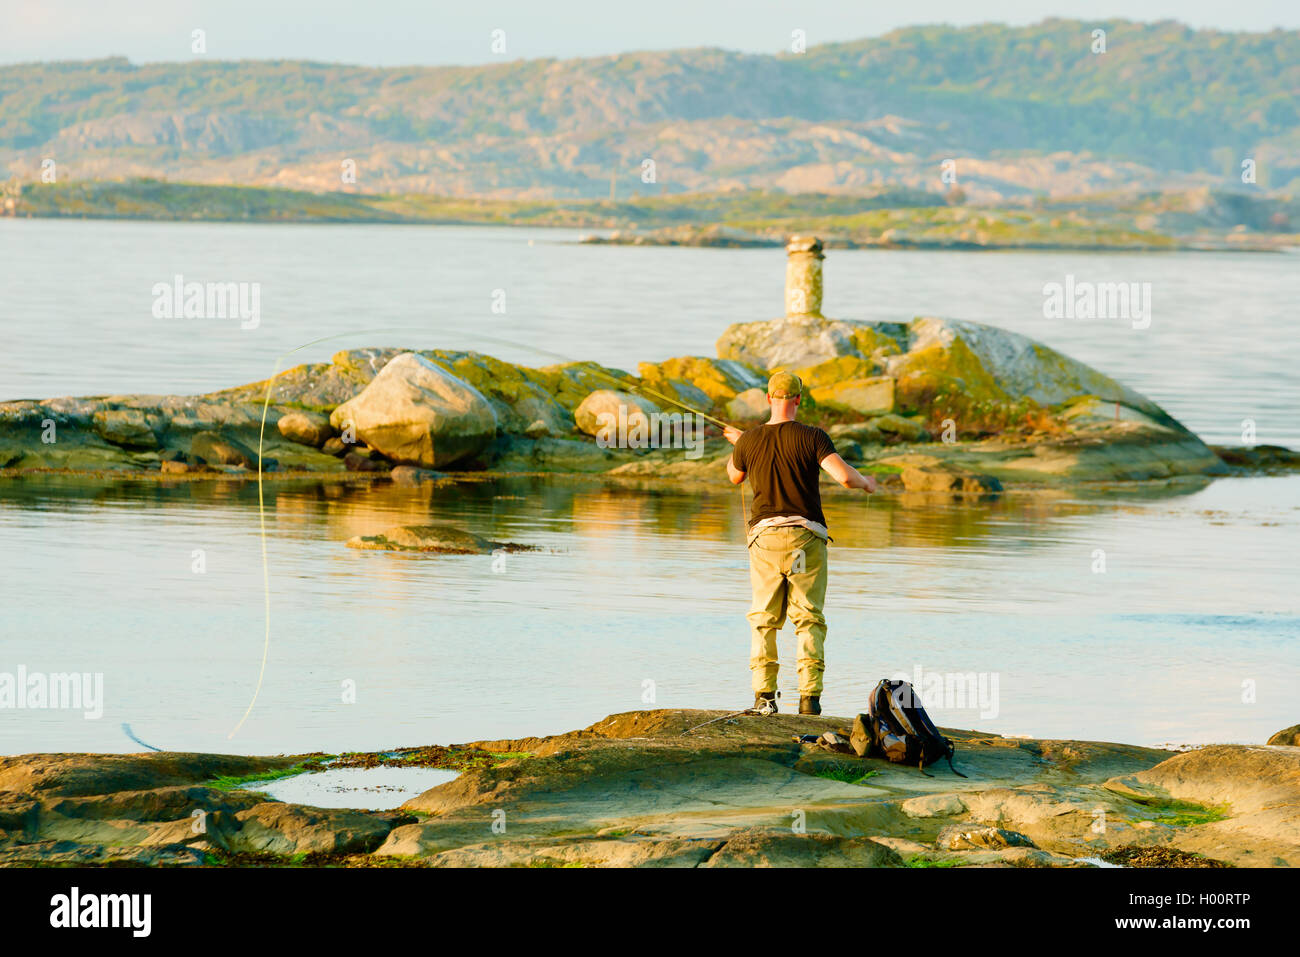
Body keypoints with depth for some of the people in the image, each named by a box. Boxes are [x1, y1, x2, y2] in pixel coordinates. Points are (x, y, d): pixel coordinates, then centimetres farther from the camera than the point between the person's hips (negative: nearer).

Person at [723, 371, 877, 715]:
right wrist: (865, 482, 8)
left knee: (763, 620, 8)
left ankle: (764, 695, 1)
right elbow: (844, 476, -15)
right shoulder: (811, 437, -6)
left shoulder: (749, 441, 2)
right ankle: (809, 697, -5)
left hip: (765, 535, 1)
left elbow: (734, 477, 22)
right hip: (805, 537, -1)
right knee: (809, 618, 3)